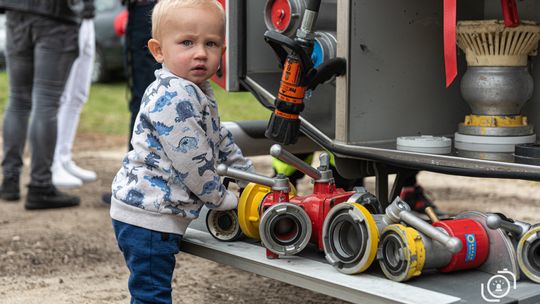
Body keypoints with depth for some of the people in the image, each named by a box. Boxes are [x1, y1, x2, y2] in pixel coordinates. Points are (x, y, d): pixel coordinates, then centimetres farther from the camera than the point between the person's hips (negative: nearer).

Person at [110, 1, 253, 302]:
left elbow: (220, 139, 26)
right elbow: (191, 161, -22)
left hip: (156, 211, 10)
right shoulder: (174, 98, -21)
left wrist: (251, 174, 27)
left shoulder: (198, 92, 12)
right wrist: (222, 198, -8)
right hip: (148, 214, -10)